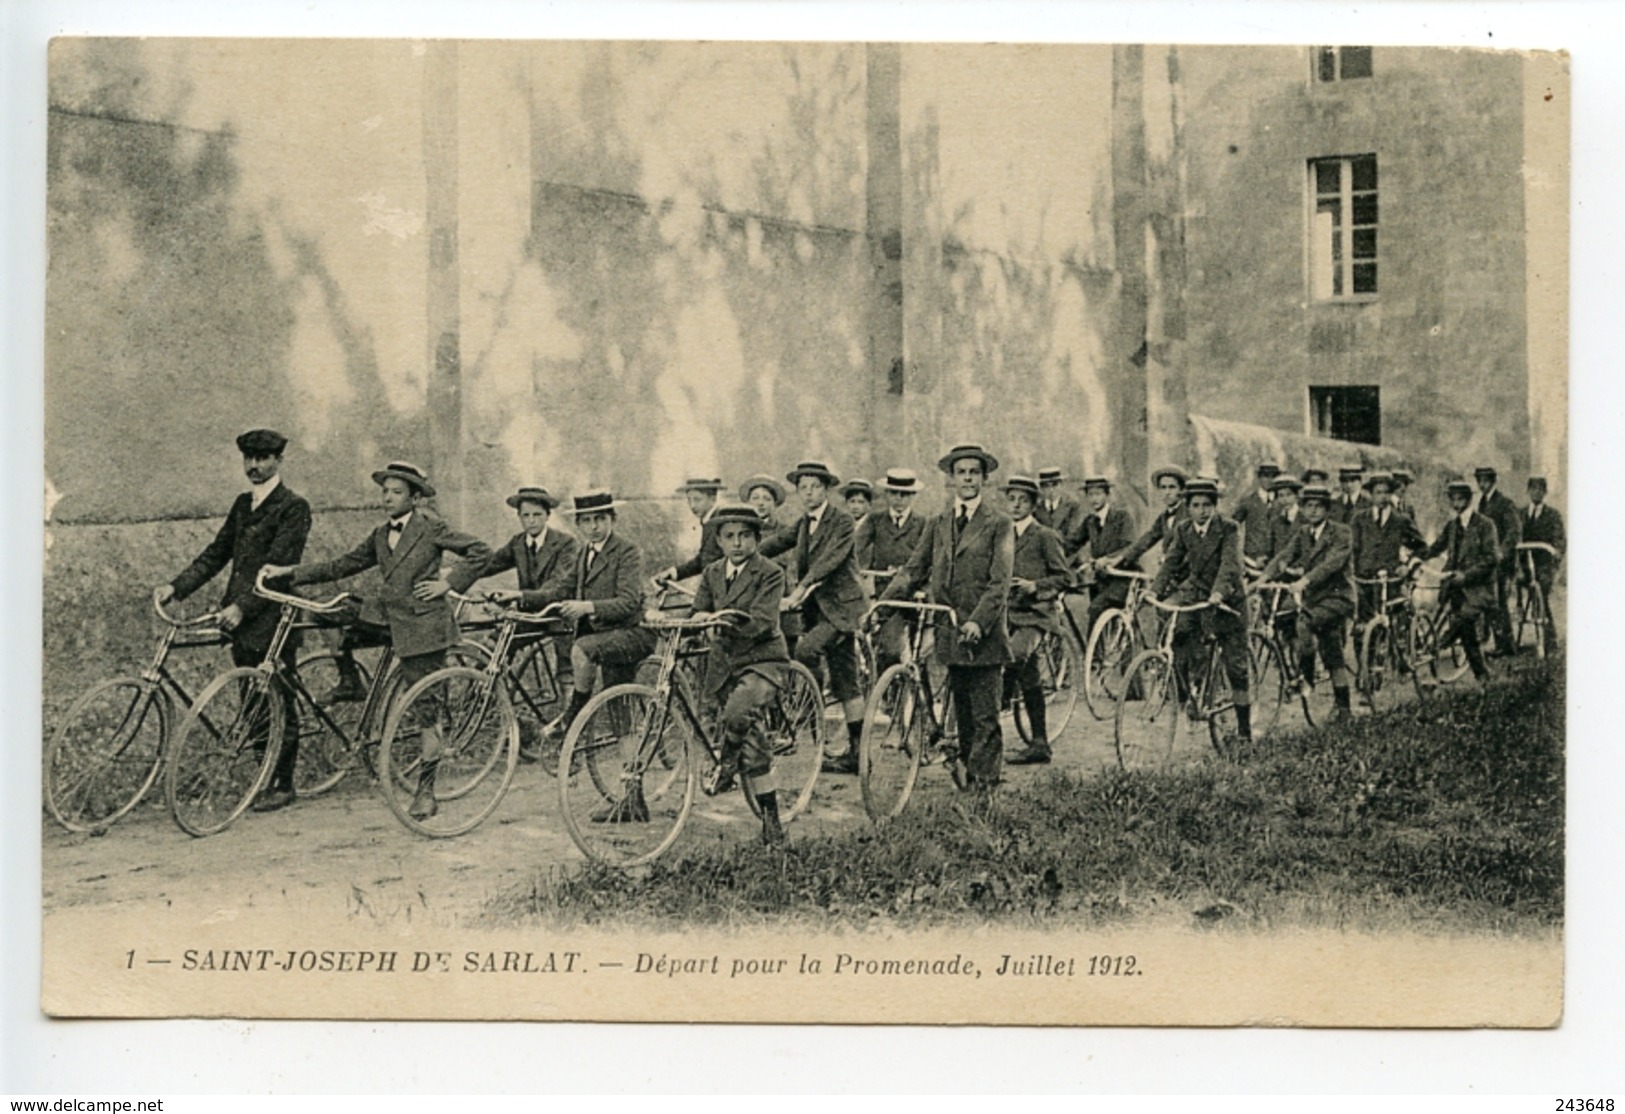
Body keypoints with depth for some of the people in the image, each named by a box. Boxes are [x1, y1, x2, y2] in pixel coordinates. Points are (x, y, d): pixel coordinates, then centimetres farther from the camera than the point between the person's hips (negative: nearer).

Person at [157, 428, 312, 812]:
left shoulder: (293, 507, -8)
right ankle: (262, 776, 20)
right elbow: (216, 553, 14)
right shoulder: (243, 504, 16)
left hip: (274, 619, -7)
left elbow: (279, 565, -17)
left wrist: (242, 606, -26)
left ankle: (282, 784, 8)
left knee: (279, 704, -1)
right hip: (241, 619, 7)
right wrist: (176, 586, 1)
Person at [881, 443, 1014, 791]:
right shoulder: (939, 525, 15)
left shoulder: (999, 524, -1)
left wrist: (978, 621, -22)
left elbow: (1000, 583, -9)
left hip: (983, 633, -5)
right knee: (962, 713, 12)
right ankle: (966, 765, 22)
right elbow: (914, 570, 10)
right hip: (950, 632, 5)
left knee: (985, 718, -3)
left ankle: (983, 783, 1)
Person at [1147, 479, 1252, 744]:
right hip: (1194, 593, 3)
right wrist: (1155, 590, -21)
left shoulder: (1229, 529, -14)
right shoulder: (1182, 529, -1)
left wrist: (1218, 593, -42)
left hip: (1226, 599, -3)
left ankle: (1244, 725, 10)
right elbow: (1170, 561, -6)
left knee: (1235, 664, -1)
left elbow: (1230, 564, -25)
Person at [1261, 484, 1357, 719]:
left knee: (1306, 620, -31)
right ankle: (1343, 706, 18)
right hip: (1313, 596, 6)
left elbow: (1332, 562, -24)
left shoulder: (1341, 533, -8)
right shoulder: (1303, 532, 10)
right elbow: (1285, 555, -2)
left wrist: (1305, 580, -39)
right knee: (1333, 657, 9)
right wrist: (1265, 577, -21)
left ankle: (1305, 673, -16)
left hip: (1337, 596, -6)